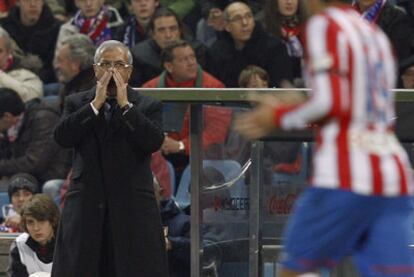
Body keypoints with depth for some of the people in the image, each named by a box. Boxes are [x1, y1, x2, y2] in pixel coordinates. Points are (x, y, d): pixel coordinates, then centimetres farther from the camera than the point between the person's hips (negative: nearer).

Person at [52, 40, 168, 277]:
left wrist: (125, 105, -12)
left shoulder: (148, 106, 7)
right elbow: (63, 137, -6)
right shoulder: (77, 104, 11)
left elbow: (154, 141, -11)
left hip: (133, 208, -1)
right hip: (86, 208, 1)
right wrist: (95, 104, -10)